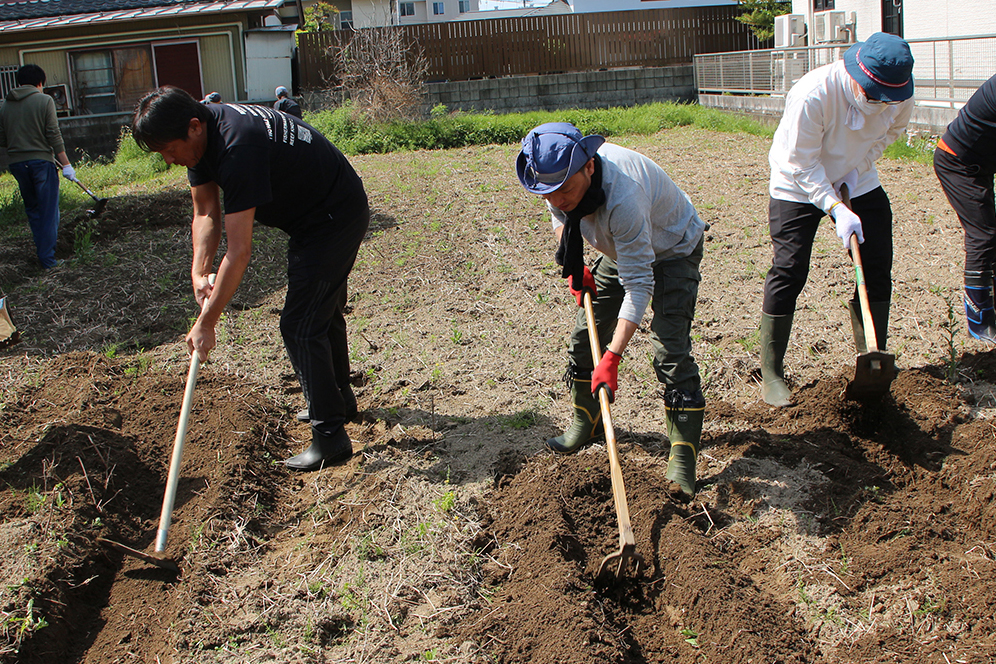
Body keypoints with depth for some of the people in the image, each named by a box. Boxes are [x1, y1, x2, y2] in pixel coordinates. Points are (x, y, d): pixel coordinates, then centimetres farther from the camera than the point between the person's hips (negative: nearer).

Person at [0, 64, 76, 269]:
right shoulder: (44, 100, -6)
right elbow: (54, 135, -11)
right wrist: (65, 164, -7)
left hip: (17, 164, 5)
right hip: (41, 160, -4)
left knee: (32, 210, 18)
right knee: (49, 211, 1)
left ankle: (42, 251, 24)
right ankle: (47, 259, 0)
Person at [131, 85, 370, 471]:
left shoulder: (238, 148, -35)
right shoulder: (201, 135, -5)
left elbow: (239, 251, -34)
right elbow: (206, 212, 1)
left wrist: (206, 323, -30)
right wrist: (199, 272, -14)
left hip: (336, 218, -10)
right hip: (312, 215, 10)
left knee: (301, 324, -12)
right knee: (323, 310, 23)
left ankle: (331, 436, -4)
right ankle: (340, 399, 42)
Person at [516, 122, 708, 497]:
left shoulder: (623, 196, -44)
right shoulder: (561, 174, -22)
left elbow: (638, 284, -40)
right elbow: (561, 216, 5)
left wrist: (612, 358, -42)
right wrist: (573, 268, -6)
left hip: (673, 250, -7)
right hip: (619, 250, 7)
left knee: (671, 351, -17)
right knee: (585, 336, 7)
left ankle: (683, 459, -8)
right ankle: (586, 423, 28)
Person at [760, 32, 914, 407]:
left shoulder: (899, 95, -18)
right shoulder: (812, 94, -33)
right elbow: (802, 164, -25)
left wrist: (859, 167, -10)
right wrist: (837, 209, -32)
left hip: (858, 183, 5)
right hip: (798, 187, -5)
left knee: (877, 267, 2)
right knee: (789, 271, -11)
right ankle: (771, 373, 0)